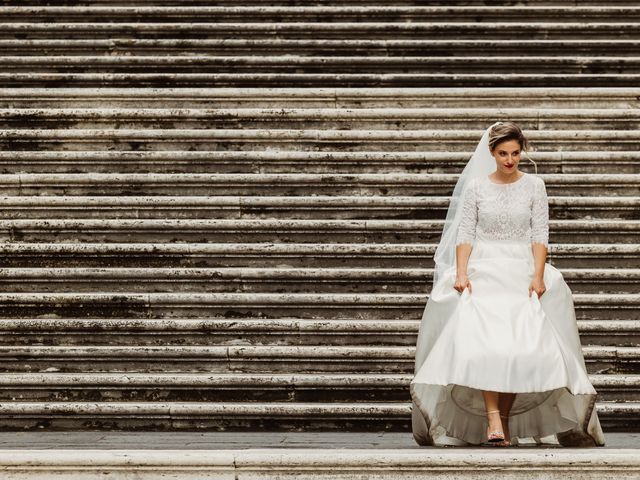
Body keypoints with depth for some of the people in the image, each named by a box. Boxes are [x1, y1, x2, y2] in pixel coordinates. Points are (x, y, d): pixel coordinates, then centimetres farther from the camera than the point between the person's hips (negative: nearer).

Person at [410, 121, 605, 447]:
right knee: (484, 339, -20)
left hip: (522, 272, 1)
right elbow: (465, 234, 4)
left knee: (521, 342, -13)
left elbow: (540, 235, 2)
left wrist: (538, 276, -10)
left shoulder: (534, 185, 5)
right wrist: (461, 273, -9)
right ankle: (493, 419, -24)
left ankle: (505, 417, -3)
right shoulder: (475, 186, 6)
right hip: (483, 270, 0)